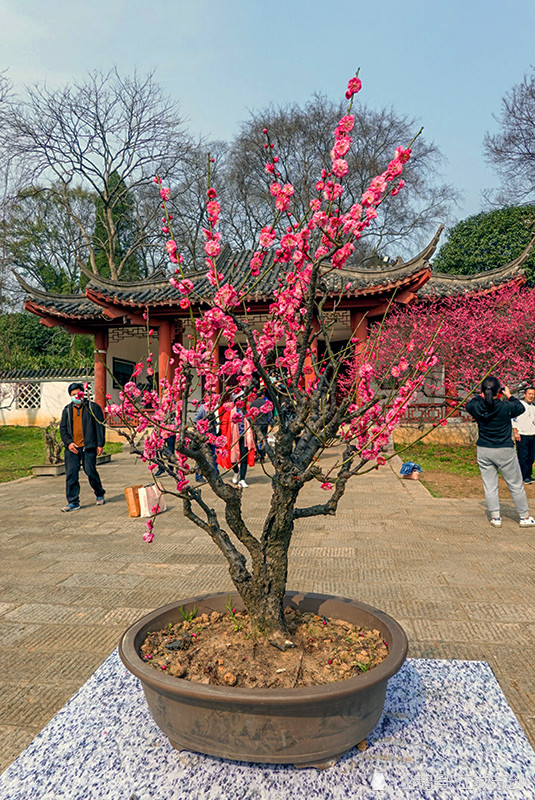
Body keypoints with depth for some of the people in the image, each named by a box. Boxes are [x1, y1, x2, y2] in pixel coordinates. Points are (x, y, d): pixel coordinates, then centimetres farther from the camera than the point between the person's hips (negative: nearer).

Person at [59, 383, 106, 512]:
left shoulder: (93, 407, 3)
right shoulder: (67, 410, 14)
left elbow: (100, 426, 1)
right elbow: (62, 429, 14)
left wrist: (100, 444, -4)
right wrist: (68, 442, -1)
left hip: (88, 447, -3)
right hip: (72, 448, 4)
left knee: (90, 472, -1)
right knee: (71, 474, -1)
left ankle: (100, 494, 23)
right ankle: (73, 502, 6)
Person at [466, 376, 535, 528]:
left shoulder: (477, 407, -9)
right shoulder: (506, 407, -16)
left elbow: (468, 405, 16)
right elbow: (521, 408, 6)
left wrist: (482, 396, 17)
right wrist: (509, 396, 14)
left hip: (484, 451, 2)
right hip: (505, 451, -2)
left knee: (489, 486, 11)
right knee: (516, 485, 12)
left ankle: (495, 517, 15)